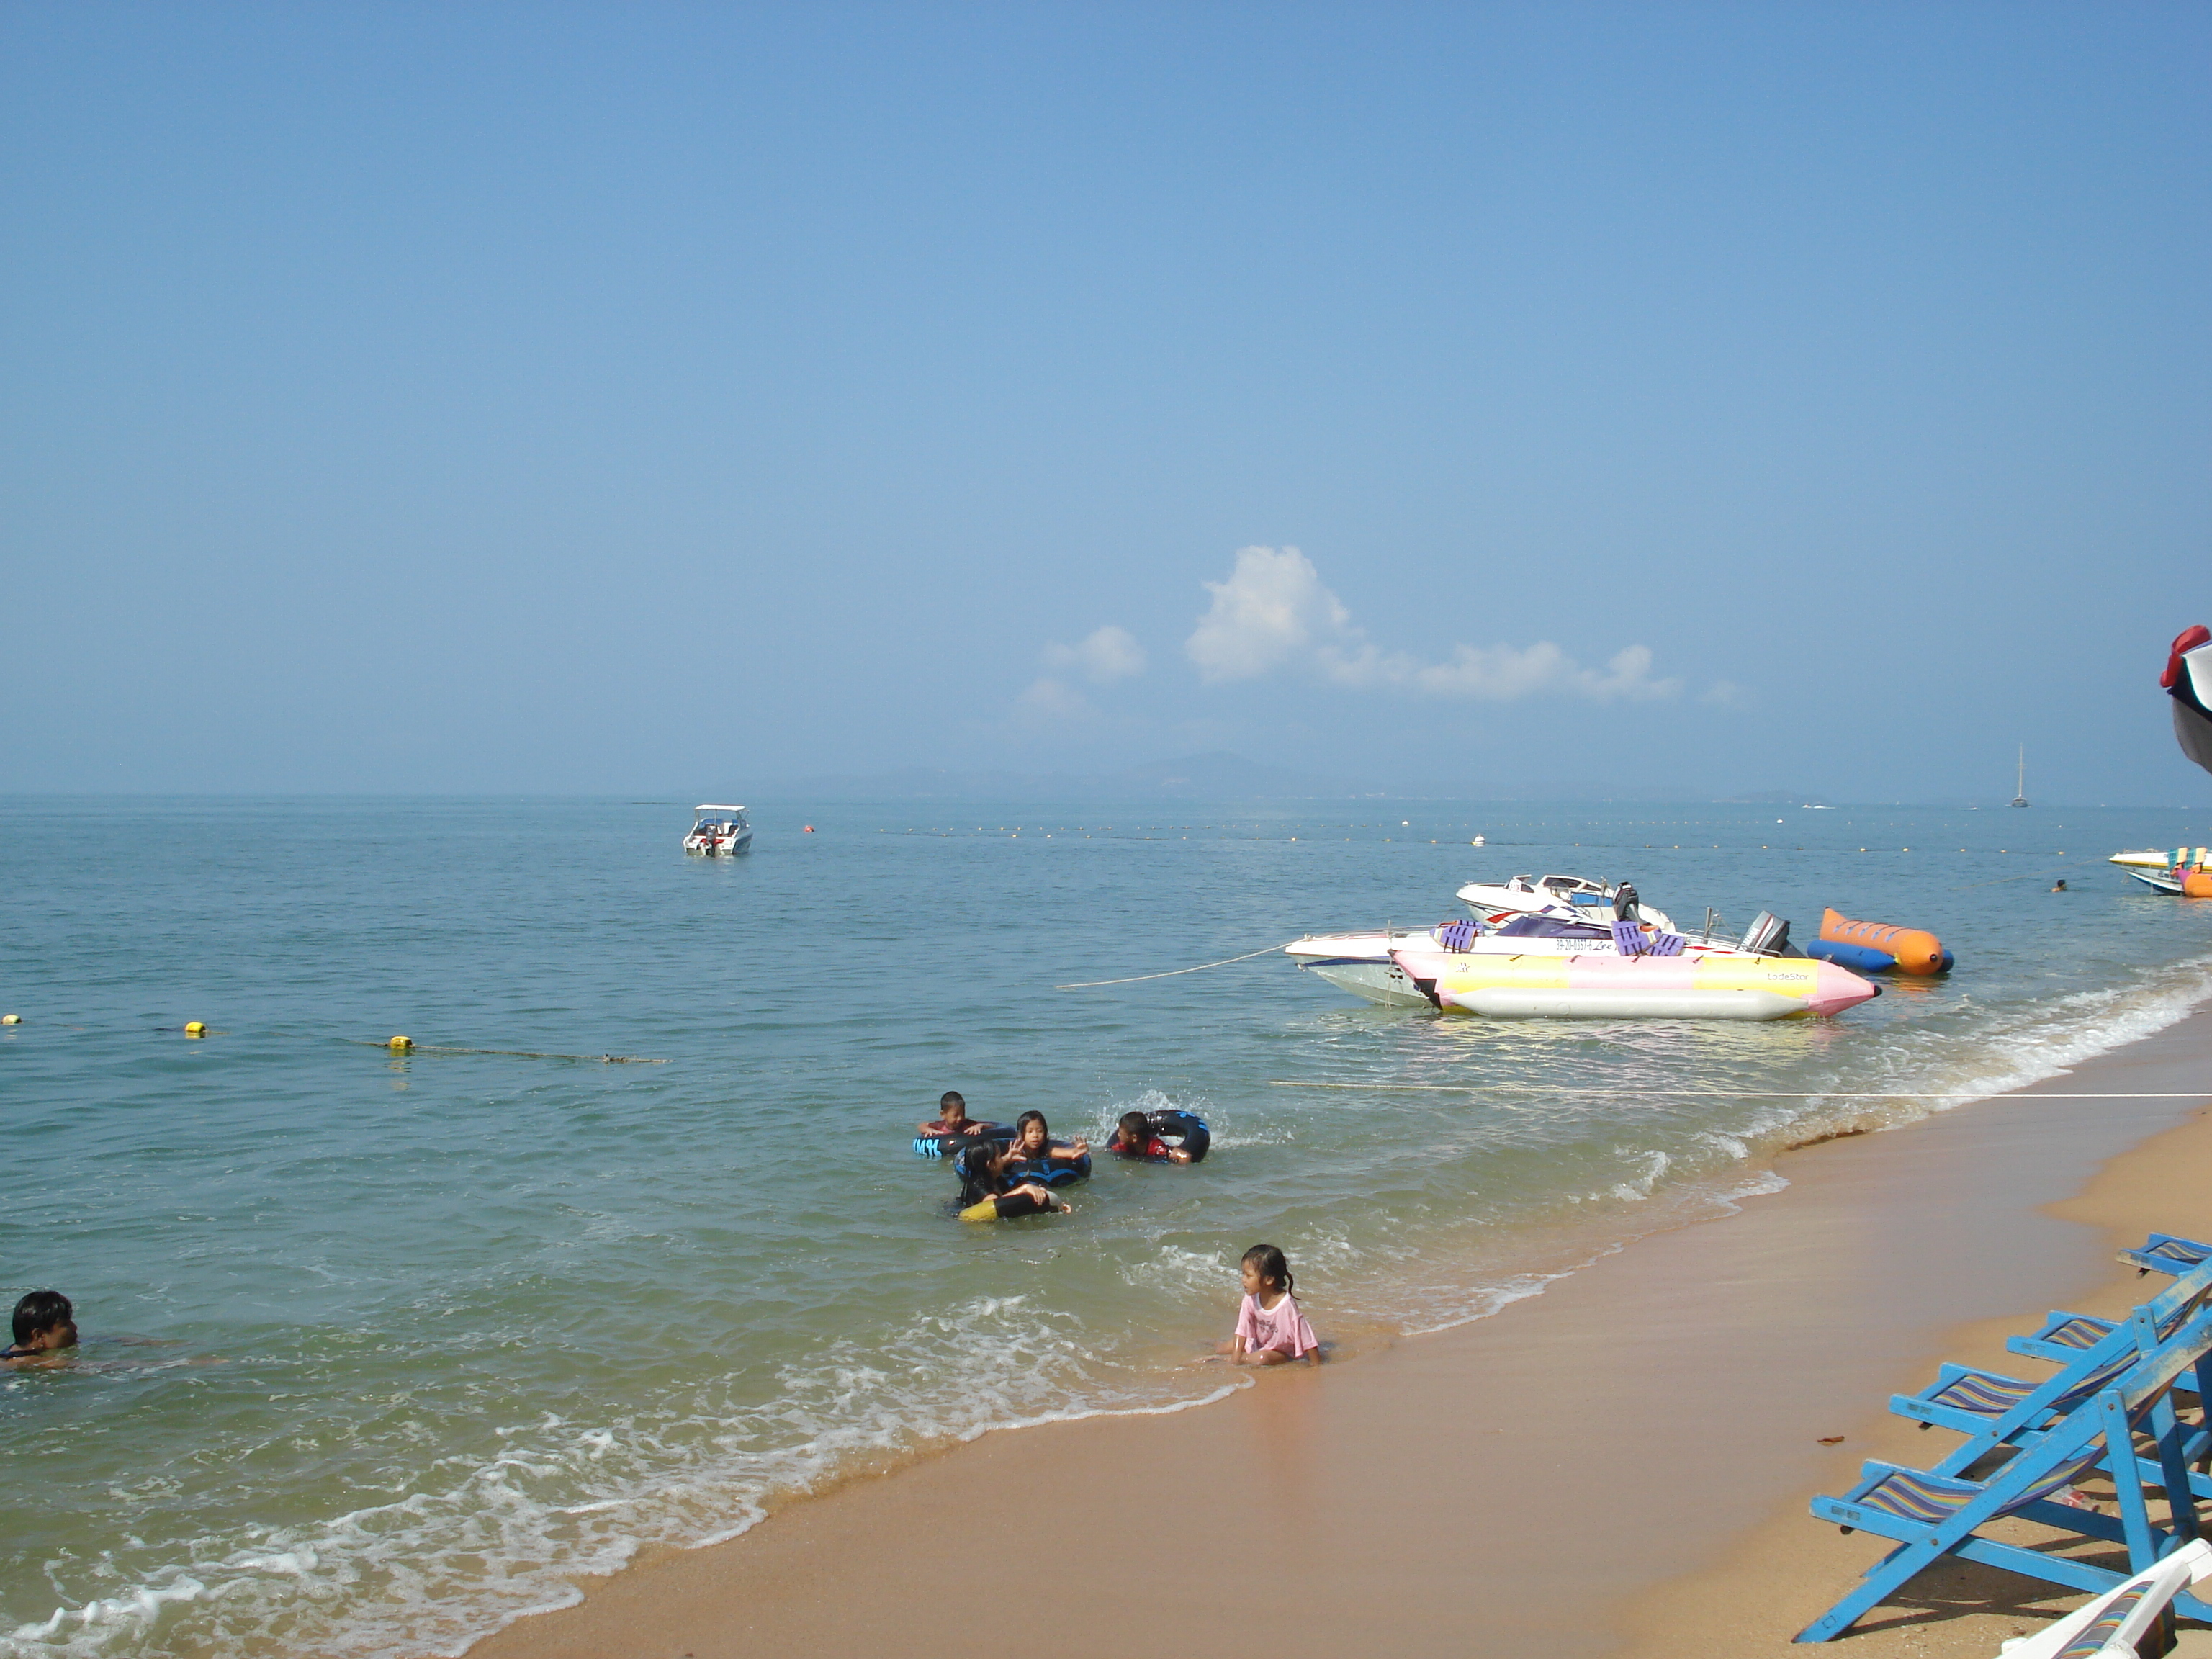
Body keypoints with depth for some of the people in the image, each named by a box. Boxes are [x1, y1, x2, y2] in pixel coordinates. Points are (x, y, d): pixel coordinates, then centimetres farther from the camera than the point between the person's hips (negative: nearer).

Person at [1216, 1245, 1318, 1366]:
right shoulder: (1251, 1299, -17)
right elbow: (1242, 1332, -13)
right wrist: (1235, 1358, -23)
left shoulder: (1287, 1306, -32)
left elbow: (1308, 1341, -27)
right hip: (1259, 1345, 6)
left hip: (1283, 1354, -6)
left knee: (1262, 1357, -32)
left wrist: (1316, 1365, -26)